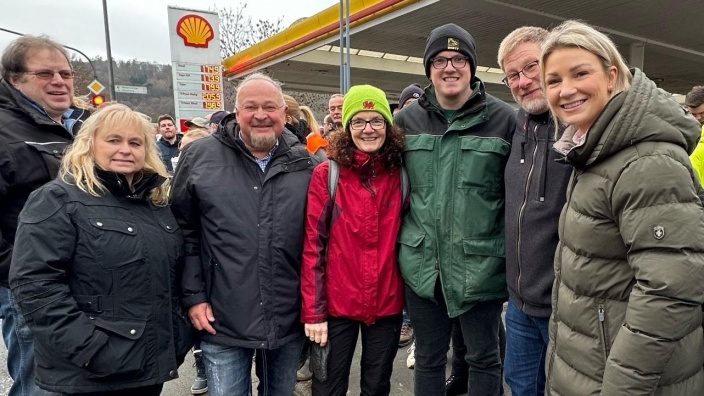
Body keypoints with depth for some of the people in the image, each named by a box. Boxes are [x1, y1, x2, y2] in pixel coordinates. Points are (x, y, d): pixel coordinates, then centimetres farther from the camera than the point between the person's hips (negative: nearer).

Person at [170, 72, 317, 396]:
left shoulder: (304, 164, 0)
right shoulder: (199, 155, -4)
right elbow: (183, 231, -1)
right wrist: (193, 296, -3)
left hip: (290, 320, 2)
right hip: (222, 321, -2)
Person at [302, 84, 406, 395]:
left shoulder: (400, 175, 0)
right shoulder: (326, 175, -8)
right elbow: (313, 245, -9)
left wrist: (409, 293, 3)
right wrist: (313, 311, -11)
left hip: (386, 303, 2)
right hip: (337, 304, -2)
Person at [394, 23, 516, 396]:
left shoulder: (503, 118, -5)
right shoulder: (407, 119, 3)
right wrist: (402, 246, 10)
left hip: (480, 265, -2)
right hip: (422, 264, 3)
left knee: (484, 358, 16)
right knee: (428, 360, 18)